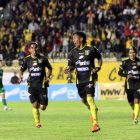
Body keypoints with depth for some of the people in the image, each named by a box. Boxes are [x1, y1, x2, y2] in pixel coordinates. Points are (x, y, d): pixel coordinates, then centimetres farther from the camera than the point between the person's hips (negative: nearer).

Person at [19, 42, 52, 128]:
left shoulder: (43, 58, 1)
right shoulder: (27, 59, 4)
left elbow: (50, 68, 13)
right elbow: (22, 69, 16)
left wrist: (48, 77, -3)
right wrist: (20, 76, -5)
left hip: (42, 85, 0)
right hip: (32, 85, 0)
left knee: (42, 107, -1)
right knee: (35, 105, -11)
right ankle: (37, 123, 6)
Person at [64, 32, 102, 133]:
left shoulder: (91, 49, -5)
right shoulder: (73, 52, 7)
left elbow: (99, 58, 13)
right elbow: (71, 66, 12)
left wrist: (99, 67, -4)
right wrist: (68, 70, -11)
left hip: (90, 78, -5)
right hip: (80, 79, 5)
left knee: (90, 98, -18)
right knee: (84, 100, 12)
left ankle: (96, 124, -20)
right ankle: (93, 111, 46)